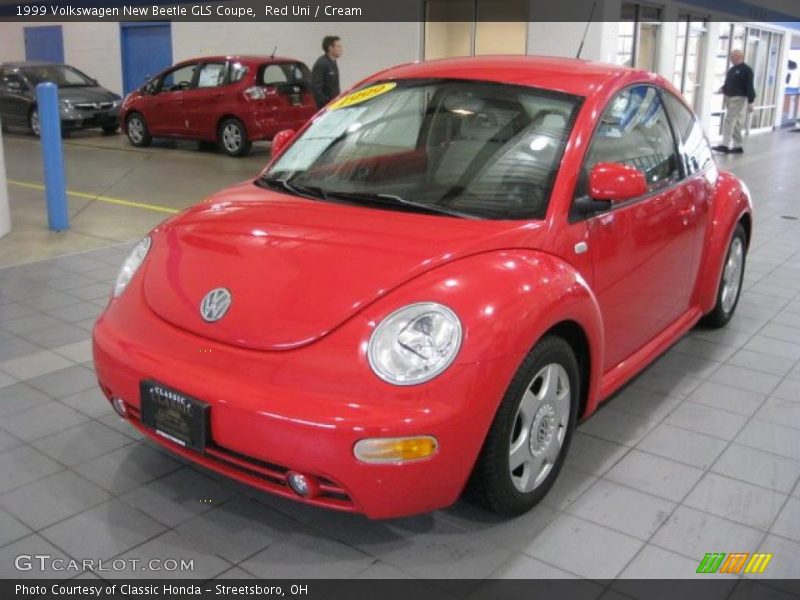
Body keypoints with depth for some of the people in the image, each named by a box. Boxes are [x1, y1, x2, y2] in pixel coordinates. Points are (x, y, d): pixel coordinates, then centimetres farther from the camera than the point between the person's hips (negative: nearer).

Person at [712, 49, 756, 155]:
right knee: (736, 124, 11)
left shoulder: (746, 70, -9)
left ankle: (725, 145, -14)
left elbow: (749, 87, -13)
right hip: (729, 98, 8)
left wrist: (750, 102, -17)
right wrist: (723, 88, 2)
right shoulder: (731, 70, 16)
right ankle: (738, 146, 16)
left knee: (729, 122, -14)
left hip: (738, 99, -8)